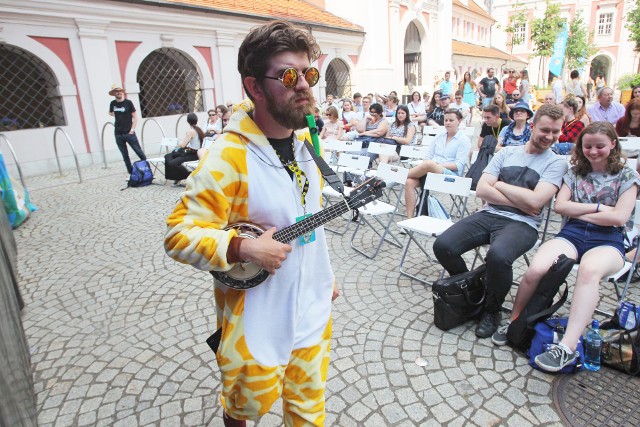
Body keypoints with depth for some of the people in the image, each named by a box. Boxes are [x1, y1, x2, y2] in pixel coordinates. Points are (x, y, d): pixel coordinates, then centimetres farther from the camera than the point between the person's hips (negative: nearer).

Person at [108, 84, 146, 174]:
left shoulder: (128, 102, -3)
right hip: (118, 134, 4)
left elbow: (135, 117, -3)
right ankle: (131, 172, 15)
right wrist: (117, 116, 9)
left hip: (129, 133, -3)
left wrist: (132, 129, -9)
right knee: (125, 155, 8)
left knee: (139, 152, -4)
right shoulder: (113, 103, 6)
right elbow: (111, 113, 26)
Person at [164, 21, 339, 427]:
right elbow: (178, 233, -20)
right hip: (258, 317, -5)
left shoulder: (305, 141, 1)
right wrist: (243, 248, -32)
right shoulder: (229, 157, -23)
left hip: (313, 306, 6)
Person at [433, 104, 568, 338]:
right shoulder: (506, 152, 14)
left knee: (498, 256, -36)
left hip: (522, 223, -3)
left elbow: (535, 200, -12)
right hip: (488, 214, 4)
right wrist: (521, 202, -8)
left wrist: (499, 184, -1)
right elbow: (482, 189, 1)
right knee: (443, 246, -19)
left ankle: (492, 310, -5)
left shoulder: (556, 162, 5)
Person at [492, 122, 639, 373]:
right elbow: (560, 206, 3)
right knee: (536, 268, -31)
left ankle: (567, 348, -42)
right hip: (572, 234, 2)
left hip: (608, 239, -2)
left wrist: (578, 212, 0)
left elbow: (619, 217, -4)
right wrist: (599, 206, -2)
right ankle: (513, 322, -10)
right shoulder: (575, 172, 18)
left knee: (589, 269, -41)